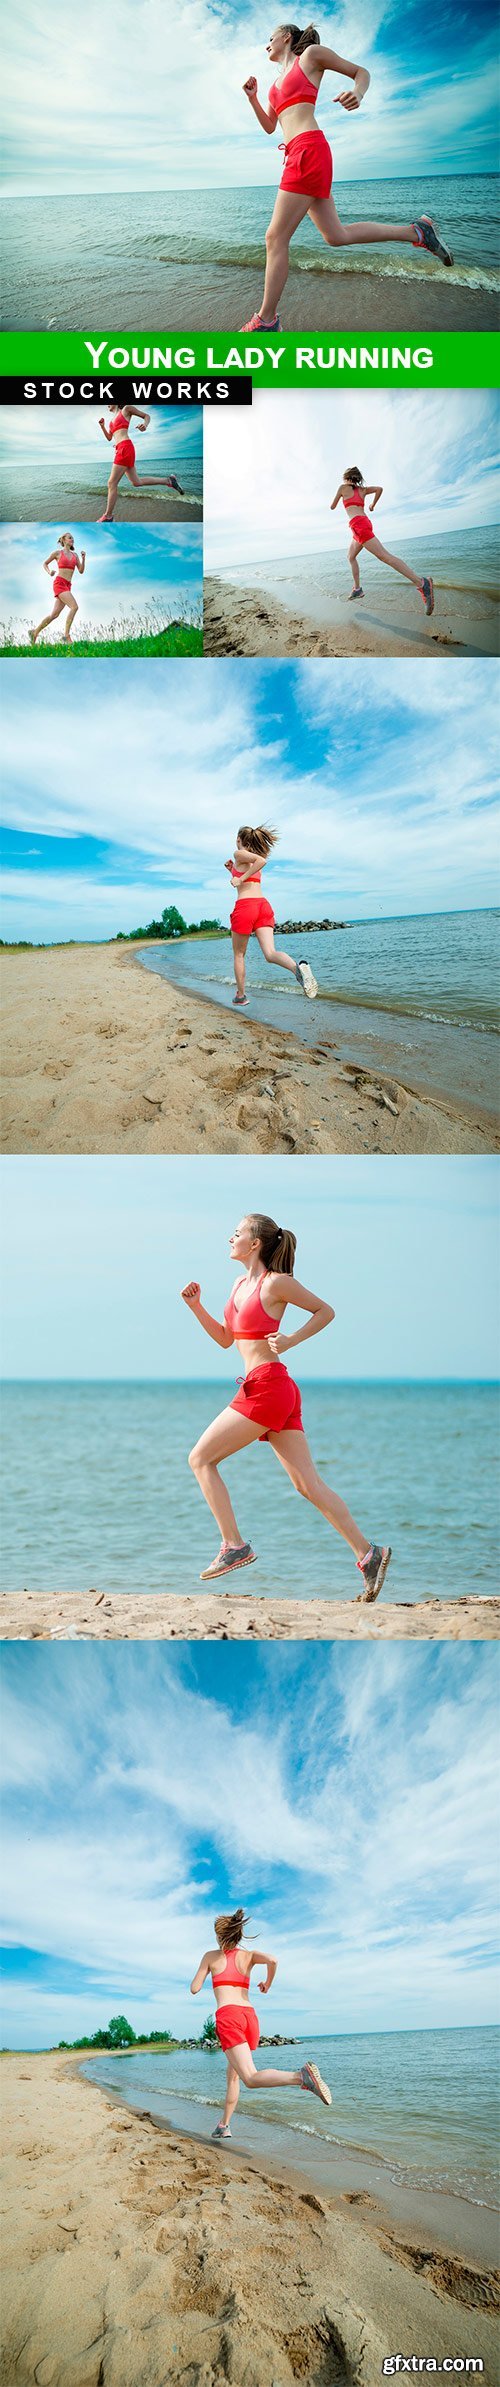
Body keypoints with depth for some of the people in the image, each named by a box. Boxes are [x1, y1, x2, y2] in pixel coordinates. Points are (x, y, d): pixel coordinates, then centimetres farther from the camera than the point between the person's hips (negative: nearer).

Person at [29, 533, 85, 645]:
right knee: (74, 607, -23)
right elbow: (45, 564, 14)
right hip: (59, 583, -6)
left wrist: (83, 558, -3)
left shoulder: (74, 555, 17)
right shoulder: (57, 552, 3)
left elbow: (81, 571, 11)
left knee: (54, 615, 3)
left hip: (67, 586, 6)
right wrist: (49, 573, -7)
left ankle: (35, 632, 17)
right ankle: (67, 635, -21)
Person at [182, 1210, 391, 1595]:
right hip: (261, 1388, 9)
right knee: (308, 1483, 4)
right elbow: (225, 1339, 25)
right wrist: (196, 1306, 14)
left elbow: (326, 1311, 1)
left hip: (268, 1386, -9)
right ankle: (367, 1553, 1)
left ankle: (234, 1546, -3)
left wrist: (290, 1340, -10)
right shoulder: (241, 1284, 18)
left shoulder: (277, 1283, -6)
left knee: (200, 1458, -3)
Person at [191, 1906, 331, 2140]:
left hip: (227, 2016, -5)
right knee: (233, 2074, 26)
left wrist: (200, 1974, 33)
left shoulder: (211, 1956, 11)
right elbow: (272, 1960, -5)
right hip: (249, 2016, 5)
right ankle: (224, 2125, 24)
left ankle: (301, 2077, -44)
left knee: (251, 2078, -20)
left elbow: (195, 1989, 12)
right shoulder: (249, 1955, 16)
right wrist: (267, 1985, 13)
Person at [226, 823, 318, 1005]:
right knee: (270, 953, -12)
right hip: (263, 905, 6)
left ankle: (240, 995, 21)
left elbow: (261, 860, -19)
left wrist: (241, 879, -15)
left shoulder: (239, 854, 1)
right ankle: (298, 968, -42)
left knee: (238, 954, 14)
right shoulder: (255, 858, 25)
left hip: (245, 907, -6)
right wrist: (233, 870, 30)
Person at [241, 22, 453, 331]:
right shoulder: (278, 82, 26)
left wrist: (358, 93, -14)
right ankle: (417, 232, 12)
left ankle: (267, 320, -6)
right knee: (336, 236, 7)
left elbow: (361, 72, 8)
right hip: (298, 155, 9)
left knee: (276, 238, -10)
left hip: (308, 151, -9)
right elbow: (269, 127, 29)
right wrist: (252, 98, 12)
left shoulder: (311, 54, 5)